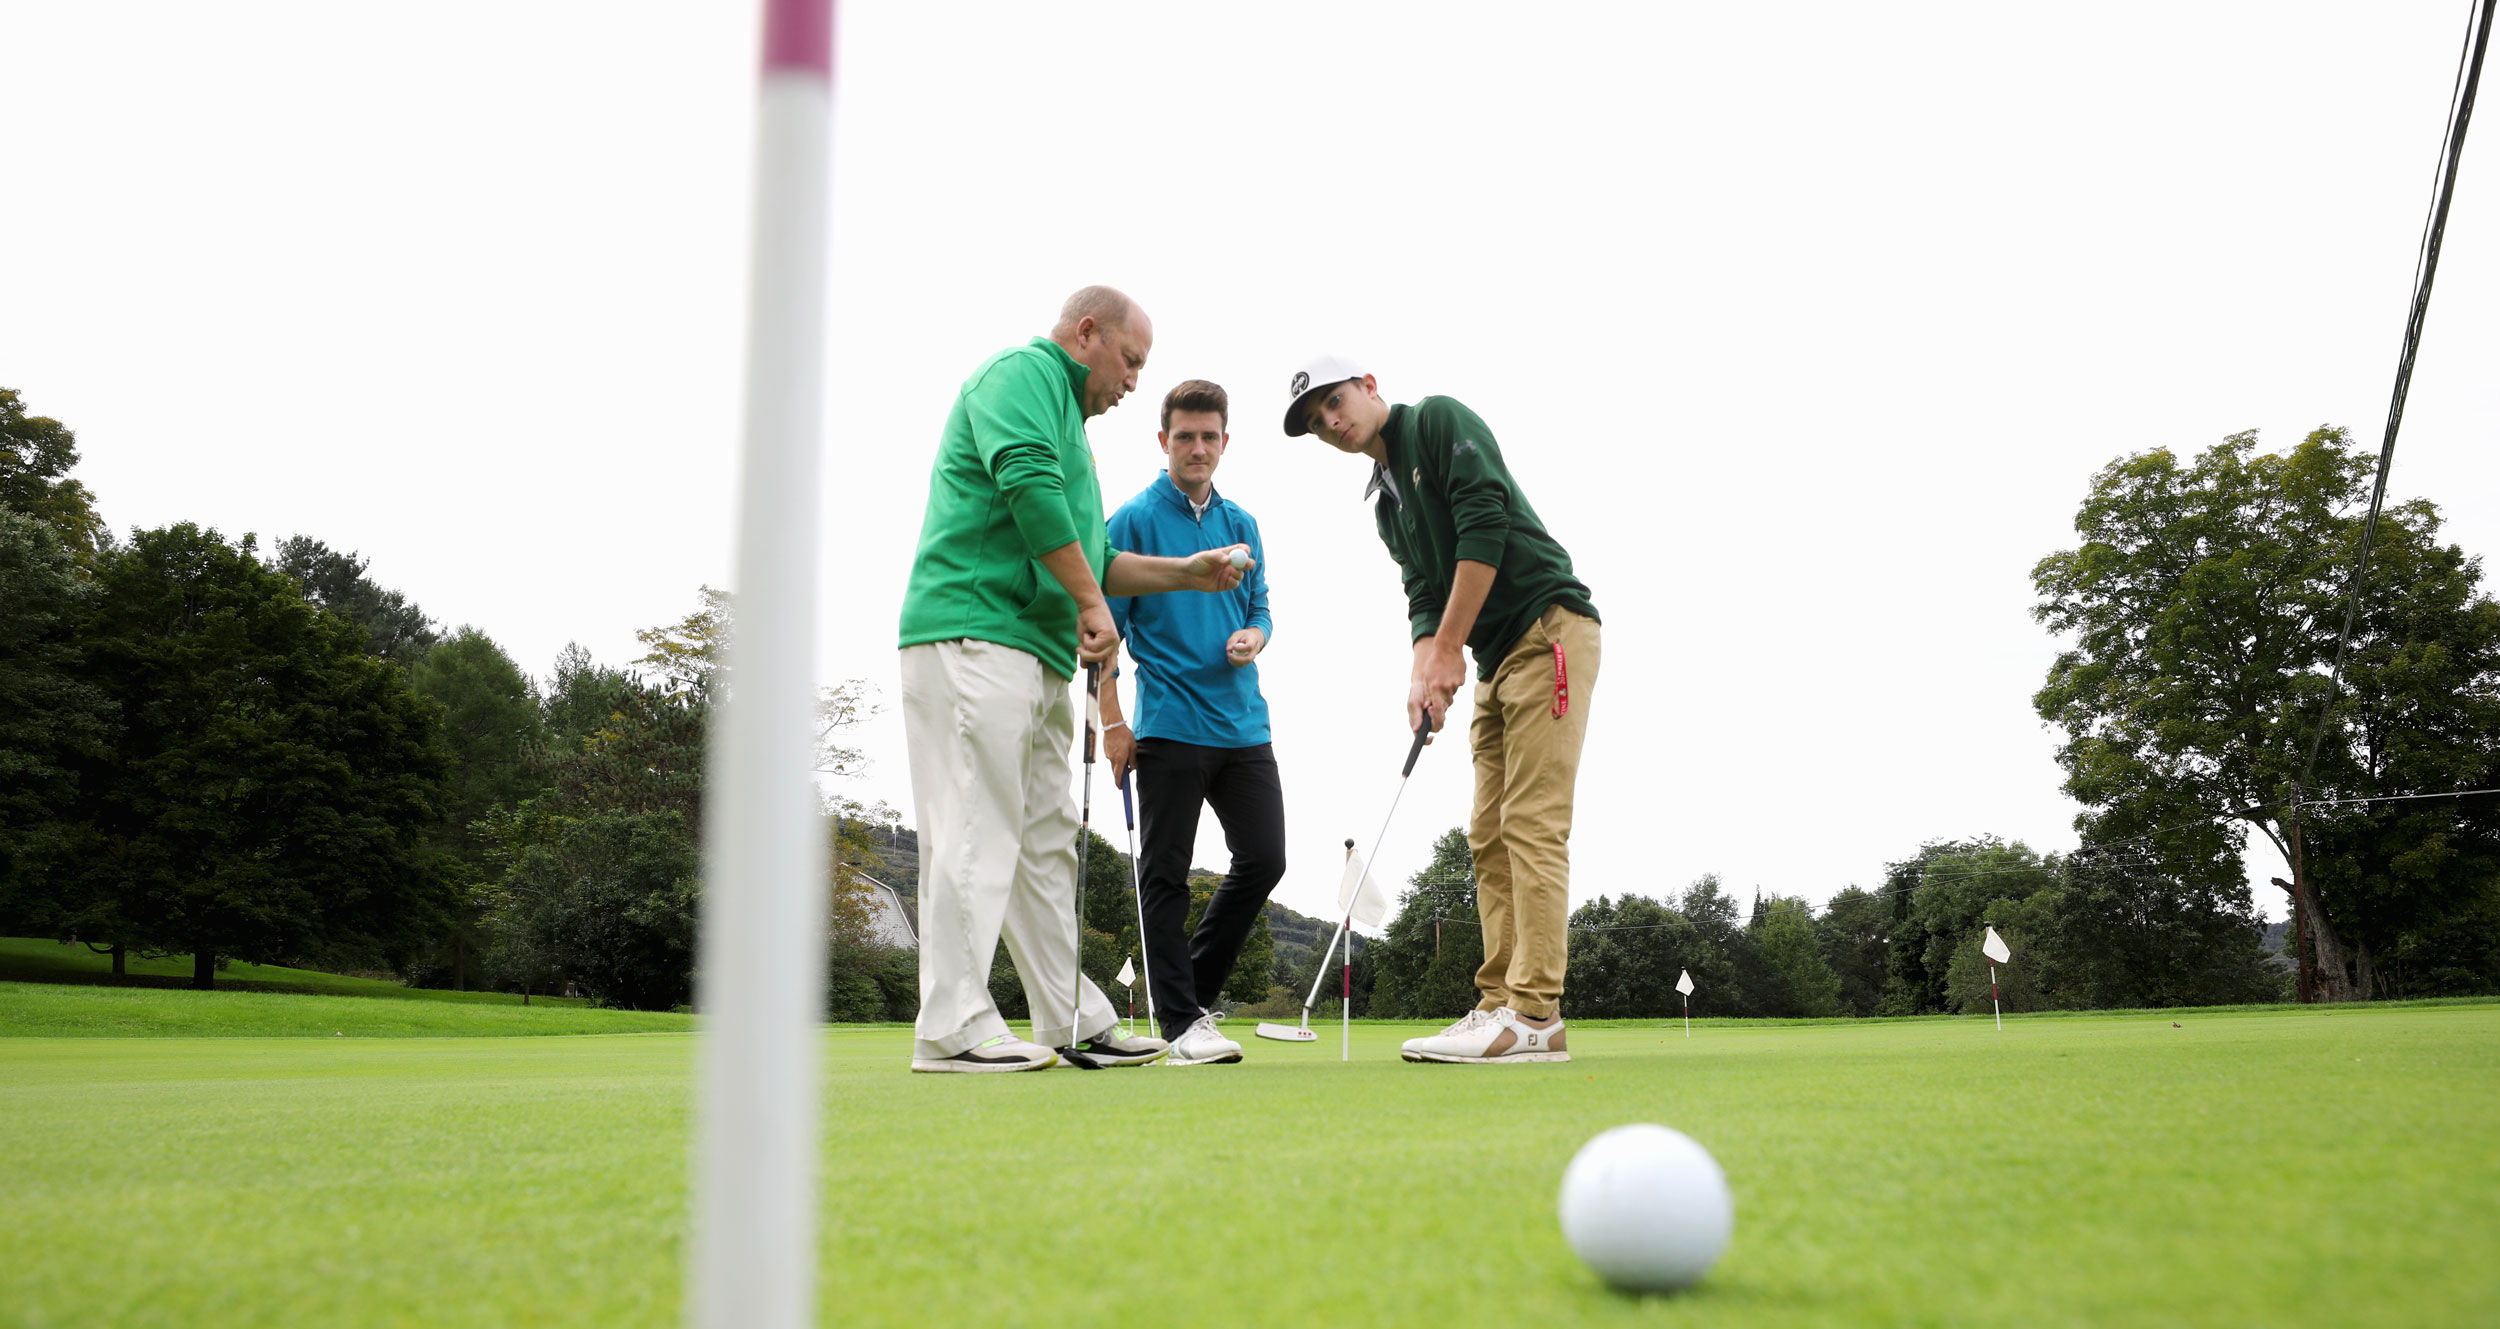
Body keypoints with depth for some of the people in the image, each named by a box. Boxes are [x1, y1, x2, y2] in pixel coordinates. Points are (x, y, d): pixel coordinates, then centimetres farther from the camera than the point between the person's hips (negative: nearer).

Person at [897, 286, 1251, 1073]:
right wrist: (1091, 602, -17)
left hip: (1037, 658, 10)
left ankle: (1075, 1023, 16)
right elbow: (1027, 482, -20)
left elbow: (1093, 559, 31)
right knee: (977, 833, -11)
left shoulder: (1065, 417, 29)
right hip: (975, 637, -10)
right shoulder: (1023, 372, -1)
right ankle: (953, 1029, -9)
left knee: (1046, 843, 10)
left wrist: (1185, 574, 21)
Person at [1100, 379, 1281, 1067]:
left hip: (1242, 721, 6)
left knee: (1263, 859, 4)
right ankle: (1181, 1019, 7)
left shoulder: (1242, 524, 15)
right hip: (1168, 724, -5)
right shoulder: (1133, 521, -2)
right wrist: (1111, 720, -10)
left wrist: (1253, 636, -4)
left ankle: (1194, 985, 20)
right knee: (1165, 874, -1)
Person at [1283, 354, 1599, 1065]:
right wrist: (1423, 671, -7)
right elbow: (1424, 593, 13)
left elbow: (1484, 524, -16)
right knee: (1489, 836, 5)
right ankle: (1501, 1006, 6)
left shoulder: (1439, 420, -3)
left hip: (1548, 627, -9)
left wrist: (1448, 651, -16)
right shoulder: (1383, 500, 20)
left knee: (1531, 822, -15)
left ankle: (1535, 1015, -16)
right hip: (1496, 659, 9)